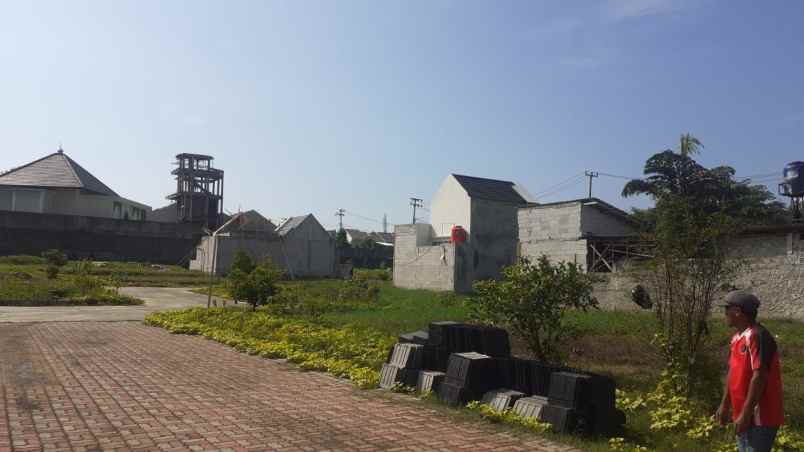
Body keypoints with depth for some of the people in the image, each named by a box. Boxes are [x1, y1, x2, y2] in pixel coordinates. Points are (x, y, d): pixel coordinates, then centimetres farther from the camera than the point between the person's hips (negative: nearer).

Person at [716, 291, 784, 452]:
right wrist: (725, 405, 18)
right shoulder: (737, 337, 10)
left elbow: (759, 377, -24)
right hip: (743, 414, 9)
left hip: (760, 417, -9)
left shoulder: (757, 336, -20)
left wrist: (745, 414, -22)